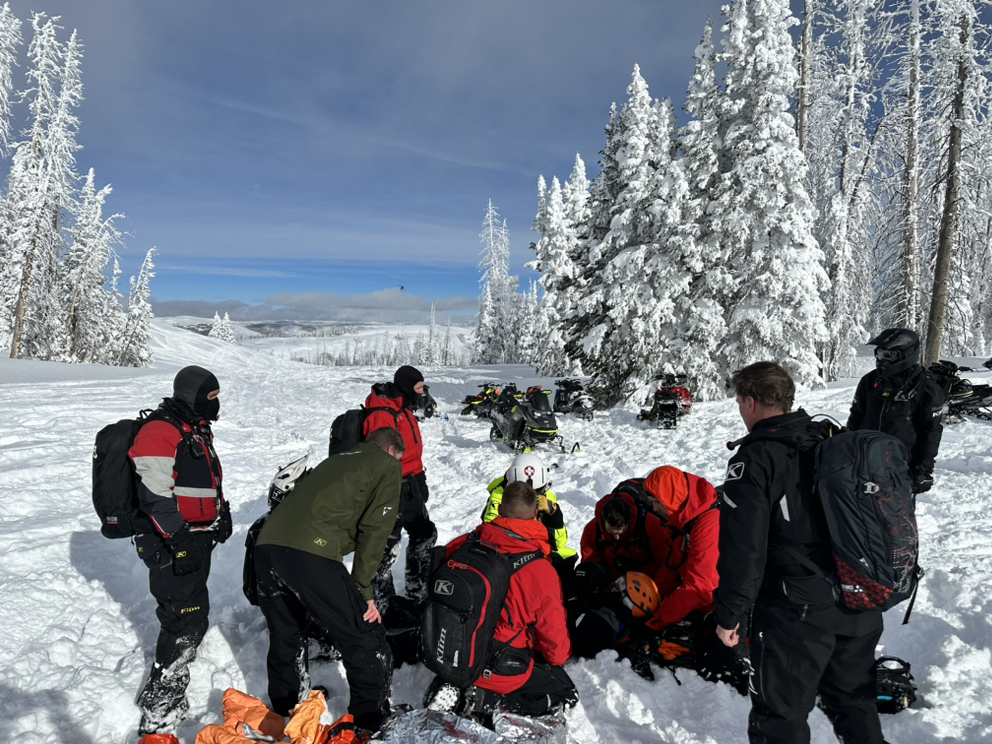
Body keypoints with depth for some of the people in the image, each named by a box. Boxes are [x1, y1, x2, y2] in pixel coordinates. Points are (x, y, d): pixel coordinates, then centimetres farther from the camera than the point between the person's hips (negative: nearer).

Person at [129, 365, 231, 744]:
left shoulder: (197, 431, 13)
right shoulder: (160, 432, -19)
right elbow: (156, 495, -24)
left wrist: (221, 513, 22)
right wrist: (179, 540, -26)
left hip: (197, 537, 10)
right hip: (171, 542, -10)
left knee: (193, 609, 26)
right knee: (186, 621, -12)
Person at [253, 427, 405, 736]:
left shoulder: (335, 460, 32)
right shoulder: (388, 465, 13)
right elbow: (374, 529, 0)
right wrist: (363, 590, 4)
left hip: (266, 545, 8)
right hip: (310, 553, -8)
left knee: (285, 640, 28)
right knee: (366, 644, 7)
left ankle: (285, 715, 43)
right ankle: (372, 726, 15)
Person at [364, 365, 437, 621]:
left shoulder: (404, 410, 12)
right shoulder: (381, 415, -20)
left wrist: (420, 481, 22)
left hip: (411, 487, 10)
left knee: (425, 535, 18)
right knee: (388, 547, -1)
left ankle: (418, 593, 33)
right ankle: (383, 605, 13)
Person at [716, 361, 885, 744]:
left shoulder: (754, 460, -17)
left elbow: (743, 548, -20)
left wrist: (729, 614, -9)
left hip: (796, 612, -7)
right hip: (860, 605, 7)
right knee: (854, 701, 25)